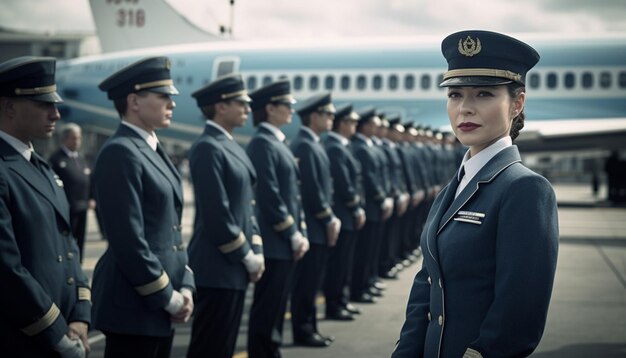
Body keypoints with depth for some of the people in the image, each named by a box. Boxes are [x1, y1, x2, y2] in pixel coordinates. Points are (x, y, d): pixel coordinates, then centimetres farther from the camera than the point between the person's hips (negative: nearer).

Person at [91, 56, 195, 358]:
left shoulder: (152, 150, 15)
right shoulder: (120, 152, -15)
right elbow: (128, 239, -20)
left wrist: (184, 287, 7)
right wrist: (168, 297, -14)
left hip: (160, 307, 9)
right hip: (134, 304, -9)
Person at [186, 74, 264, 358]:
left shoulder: (230, 146, 14)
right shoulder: (208, 147, -16)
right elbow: (216, 214, -20)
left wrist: (256, 249, 7)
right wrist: (248, 257, -14)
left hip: (234, 267, 9)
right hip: (217, 268, -9)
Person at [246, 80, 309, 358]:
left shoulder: (277, 142, 16)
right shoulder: (262, 143, -13)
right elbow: (269, 196, -19)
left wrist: (301, 233, 11)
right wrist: (293, 236, -15)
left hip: (286, 243, 9)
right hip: (274, 243, -9)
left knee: (276, 308, 15)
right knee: (266, 312, -2)